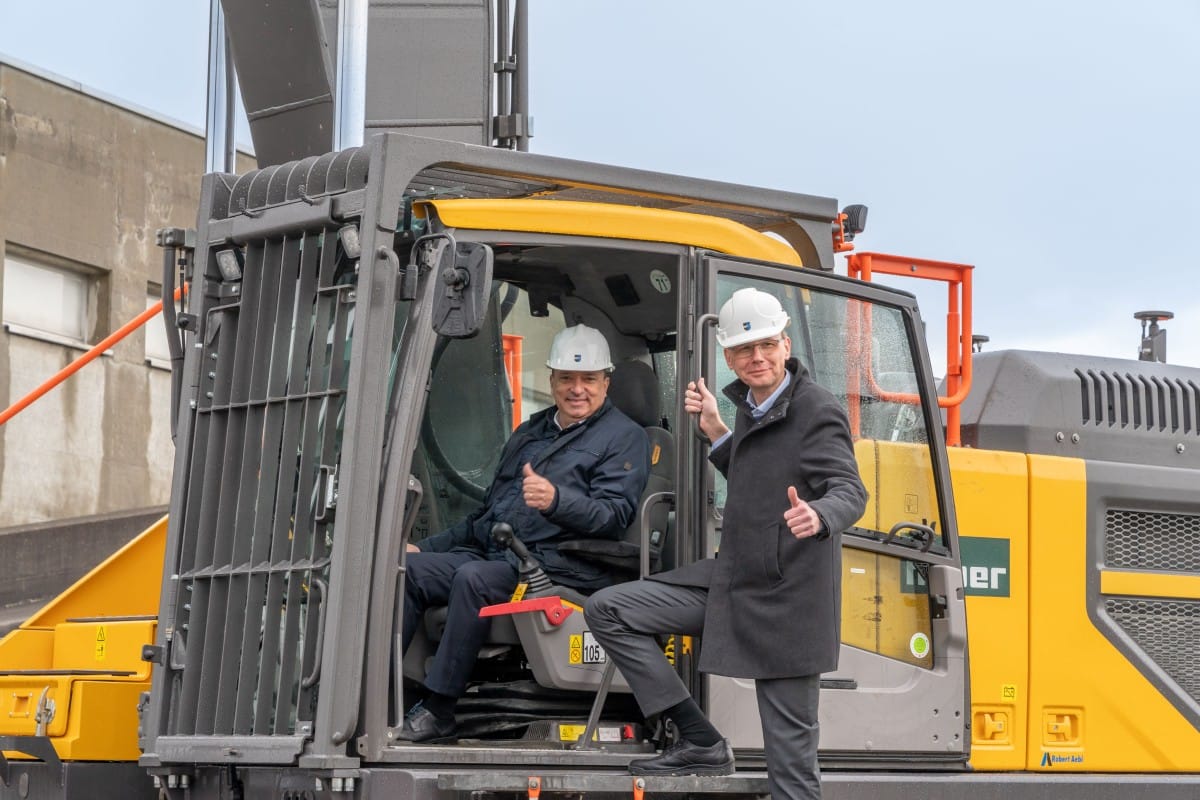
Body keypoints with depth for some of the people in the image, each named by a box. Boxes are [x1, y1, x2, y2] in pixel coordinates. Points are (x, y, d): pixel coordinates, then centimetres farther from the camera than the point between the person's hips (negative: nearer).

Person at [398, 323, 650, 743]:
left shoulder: (624, 437, 3)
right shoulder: (530, 433, 27)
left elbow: (614, 516, -12)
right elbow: (487, 512, 31)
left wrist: (556, 500, -30)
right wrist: (426, 546, 22)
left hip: (556, 564, -8)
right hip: (494, 552, 8)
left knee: (473, 578, -34)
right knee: (408, 568, -14)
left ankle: (437, 711, -31)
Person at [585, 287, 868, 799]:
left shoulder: (818, 413, -13)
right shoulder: (751, 406, 12)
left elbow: (850, 492, -24)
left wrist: (818, 516, -47)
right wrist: (715, 431, 15)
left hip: (787, 598, -8)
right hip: (733, 579, 8)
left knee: (790, 753, -5)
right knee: (607, 610, 1)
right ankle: (700, 742, 0)